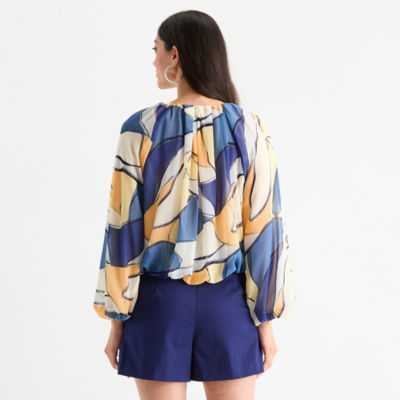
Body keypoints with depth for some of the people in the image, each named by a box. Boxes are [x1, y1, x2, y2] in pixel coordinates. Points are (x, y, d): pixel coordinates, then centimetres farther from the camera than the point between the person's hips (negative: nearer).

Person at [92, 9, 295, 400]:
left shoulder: (141, 128, -10)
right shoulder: (248, 128, -7)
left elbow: (123, 230, -8)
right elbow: (263, 229, -7)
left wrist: (117, 318, 1)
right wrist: (266, 320, 1)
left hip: (160, 301, -1)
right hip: (228, 302, 1)